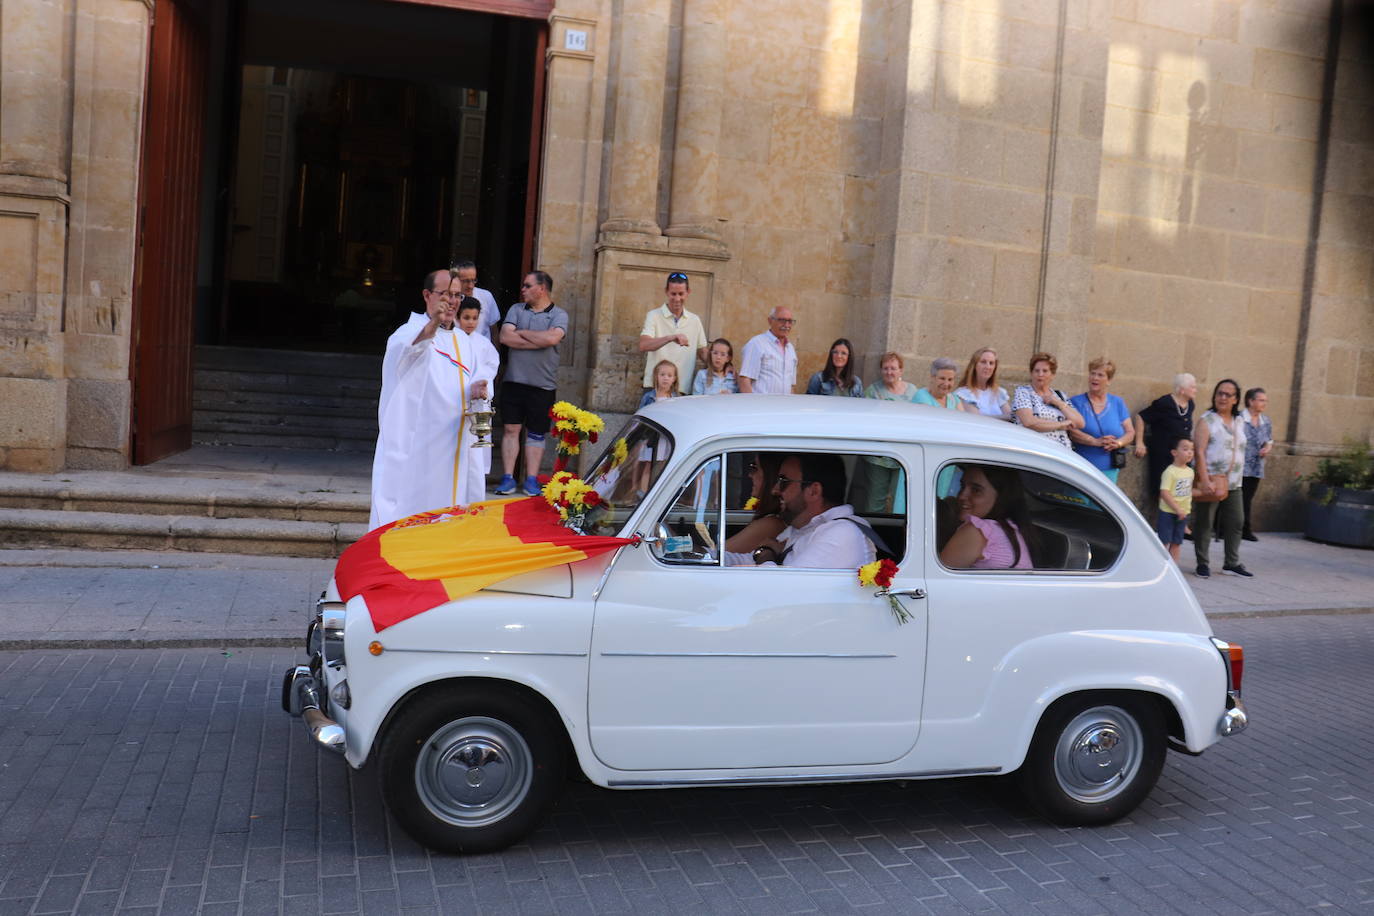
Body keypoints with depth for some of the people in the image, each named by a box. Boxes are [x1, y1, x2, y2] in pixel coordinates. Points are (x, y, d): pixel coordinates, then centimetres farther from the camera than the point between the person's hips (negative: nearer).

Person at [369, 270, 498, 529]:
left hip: (457, 447, 6)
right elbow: (409, 346, -26)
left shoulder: (464, 341, 19)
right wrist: (433, 323, -47)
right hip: (415, 445, -6)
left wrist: (477, 389, -5)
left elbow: (479, 375, 21)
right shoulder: (413, 330, -2)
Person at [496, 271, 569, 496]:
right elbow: (505, 337, -6)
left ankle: (531, 480, 10)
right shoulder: (516, 310, 9)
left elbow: (552, 338, -19)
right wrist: (539, 340, -11)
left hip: (543, 385, -2)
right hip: (514, 381, 2)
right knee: (510, 429, 1)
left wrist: (521, 333, -7)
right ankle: (508, 478, 5)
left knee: (536, 434, 6)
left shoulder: (559, 315, 0)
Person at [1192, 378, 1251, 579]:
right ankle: (1202, 563, 10)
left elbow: (1239, 451, 22)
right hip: (1210, 482, -6)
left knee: (1235, 523, 8)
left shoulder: (1238, 421, 14)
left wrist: (1237, 476, 15)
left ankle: (1232, 563, 19)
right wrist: (1205, 480, -21)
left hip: (1233, 483, 6)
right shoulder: (1207, 420, -5)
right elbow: (1200, 452, -12)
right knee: (1204, 523, 0)